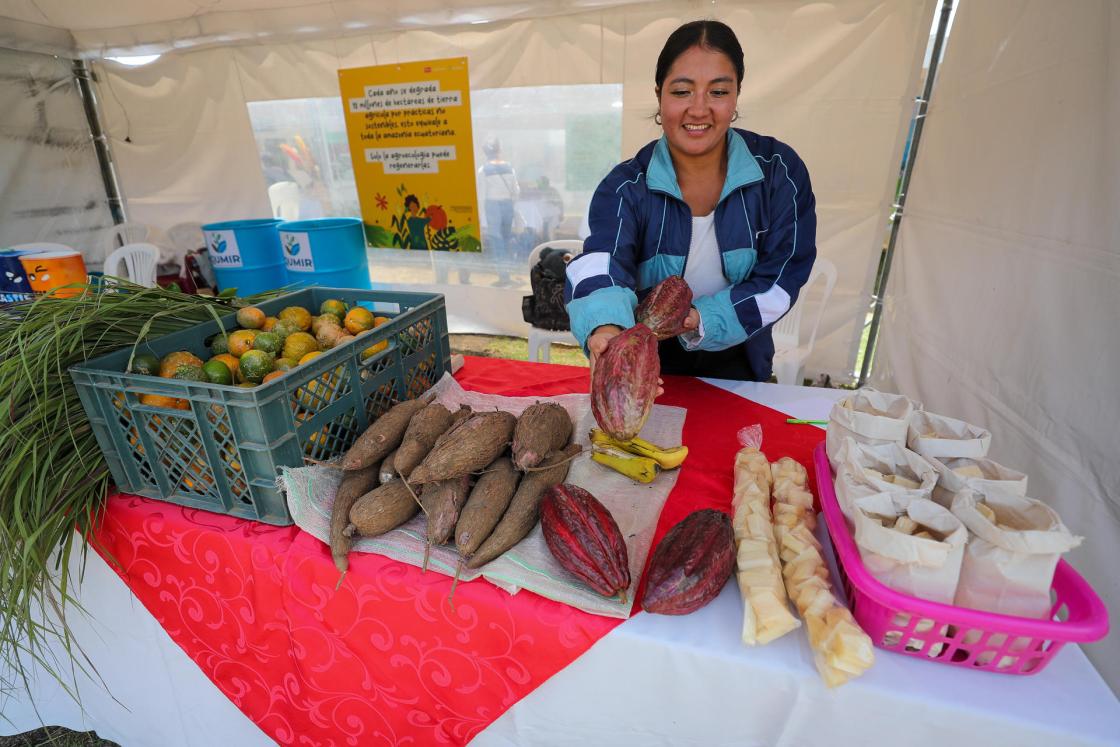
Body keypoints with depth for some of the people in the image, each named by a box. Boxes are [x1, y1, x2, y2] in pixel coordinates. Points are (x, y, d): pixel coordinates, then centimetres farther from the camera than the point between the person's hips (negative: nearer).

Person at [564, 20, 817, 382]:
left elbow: (781, 276, -11)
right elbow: (600, 264, -32)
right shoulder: (626, 186, -14)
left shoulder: (779, 170, -9)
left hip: (737, 359, 1)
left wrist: (702, 320, -27)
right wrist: (606, 329, -56)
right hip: (649, 360, 0)